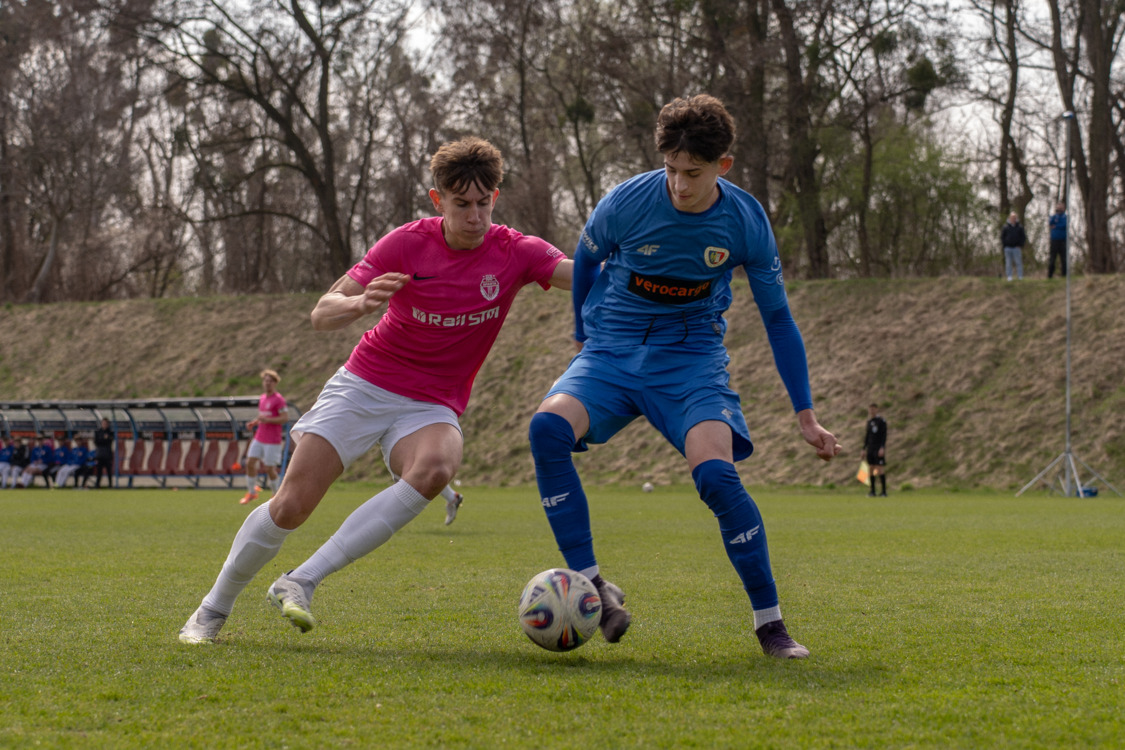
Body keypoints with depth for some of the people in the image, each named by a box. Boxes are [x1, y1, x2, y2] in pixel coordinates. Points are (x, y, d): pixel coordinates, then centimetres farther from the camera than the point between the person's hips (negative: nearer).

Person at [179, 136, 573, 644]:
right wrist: (360, 305, -35)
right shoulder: (408, 244, -11)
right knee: (292, 504, -11)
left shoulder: (516, 254, -9)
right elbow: (321, 315, -13)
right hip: (363, 386, 0)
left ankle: (301, 582, -29)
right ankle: (213, 609, 14)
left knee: (436, 468, -35)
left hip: (431, 407, 0)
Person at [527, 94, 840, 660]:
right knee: (547, 428, -30)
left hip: (691, 361, -1)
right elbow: (586, 260, 11)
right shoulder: (626, 203, -13)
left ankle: (769, 622, -12)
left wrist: (805, 415, 3)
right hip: (611, 355, 1)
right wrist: (583, 336, 20)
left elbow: (778, 318, 4)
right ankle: (593, 587, -25)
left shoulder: (746, 222, -9)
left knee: (715, 473, -28)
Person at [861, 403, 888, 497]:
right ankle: (872, 491, 9)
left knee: (880, 469, -10)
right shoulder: (869, 421, 16)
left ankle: (884, 491, -9)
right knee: (871, 469, 5)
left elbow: (884, 435, -9)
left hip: (879, 449, -6)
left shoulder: (881, 421, -4)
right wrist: (864, 448, 17)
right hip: (870, 448, 6)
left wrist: (882, 448, -18)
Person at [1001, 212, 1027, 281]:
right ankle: (1009, 277, 5)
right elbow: (1002, 237, 9)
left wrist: (1020, 245, -1)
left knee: (1018, 262, -4)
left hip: (1017, 248, -1)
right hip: (1008, 248, 1)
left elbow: (1024, 237, 9)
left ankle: (1020, 277, -2)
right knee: (1008, 263, 2)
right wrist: (1005, 245, -1)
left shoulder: (1020, 227, 6)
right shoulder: (1006, 227, 6)